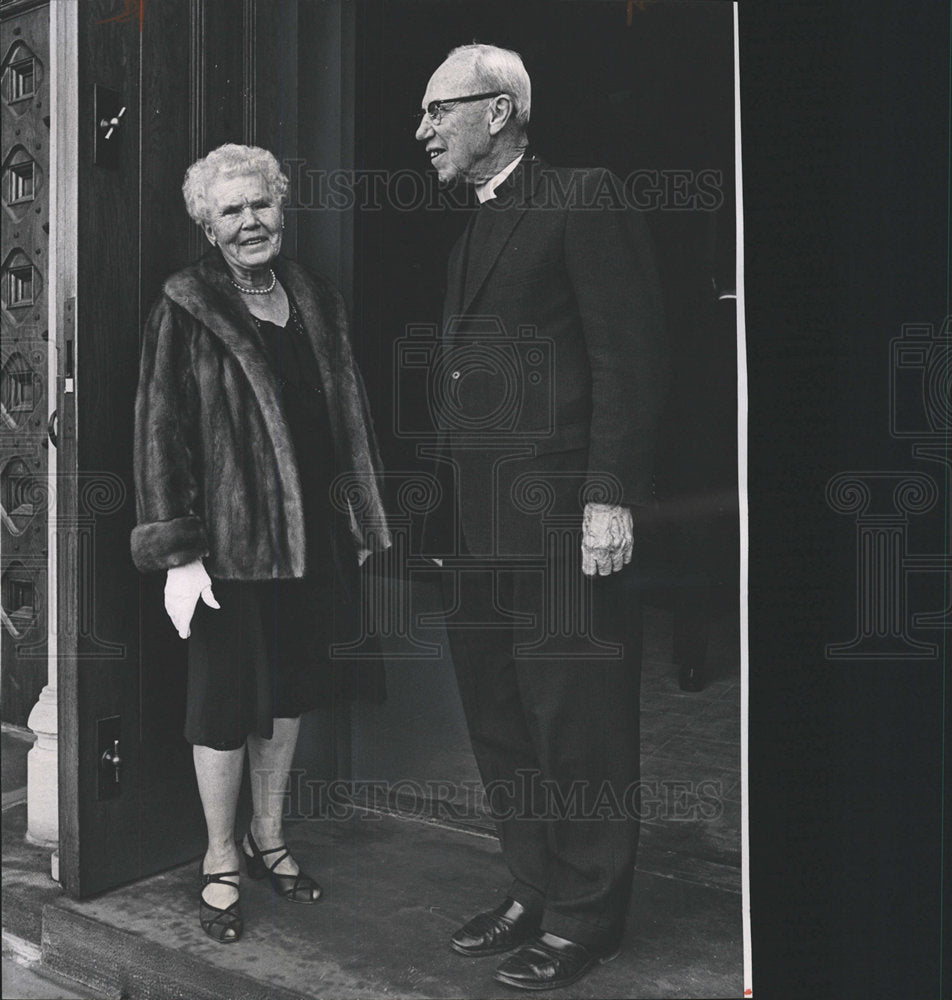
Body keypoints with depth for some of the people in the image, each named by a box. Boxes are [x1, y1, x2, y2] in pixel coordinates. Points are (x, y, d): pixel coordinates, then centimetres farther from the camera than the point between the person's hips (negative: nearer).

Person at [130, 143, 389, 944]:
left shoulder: (317, 301, 8)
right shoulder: (185, 311, -8)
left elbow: (350, 415, 12)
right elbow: (159, 434, -11)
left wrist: (366, 517, 11)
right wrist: (178, 553, -15)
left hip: (310, 536, 5)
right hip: (229, 542, -5)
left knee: (290, 687, 15)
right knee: (223, 700, 5)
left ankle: (269, 835, 35)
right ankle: (222, 860, 25)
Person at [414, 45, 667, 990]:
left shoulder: (584, 200, -4)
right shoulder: (472, 231, 21)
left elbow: (630, 356, -12)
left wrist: (611, 495, -18)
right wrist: (440, 508, 13)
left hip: (561, 520, -8)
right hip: (479, 524, 9)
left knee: (578, 726, 2)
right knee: (500, 722, 14)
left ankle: (583, 919, 17)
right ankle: (533, 891, 29)